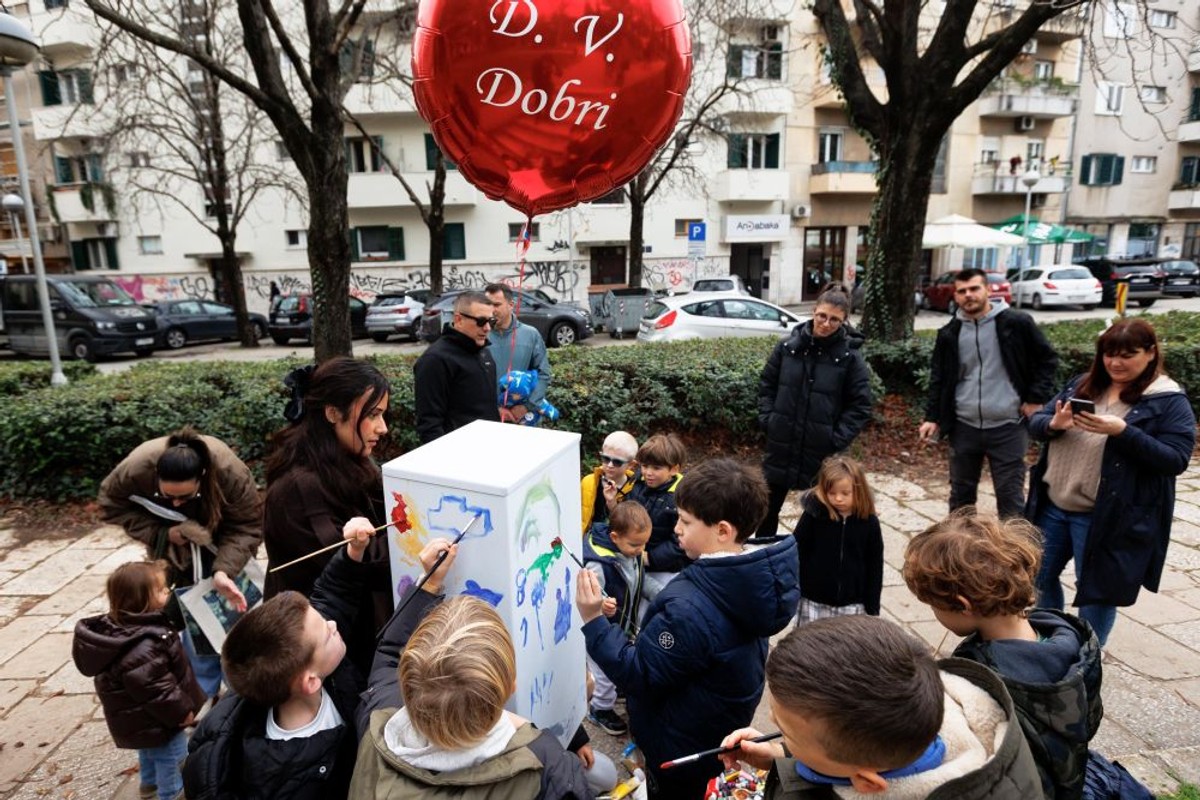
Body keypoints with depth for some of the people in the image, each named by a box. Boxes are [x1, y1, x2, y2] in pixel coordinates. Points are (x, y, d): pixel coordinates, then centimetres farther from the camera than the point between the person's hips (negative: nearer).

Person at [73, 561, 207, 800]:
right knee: (171, 753, 11)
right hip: (153, 718, -10)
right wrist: (181, 710, -21)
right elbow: (154, 687, -35)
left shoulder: (120, 625, -5)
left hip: (142, 715, 10)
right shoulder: (143, 646, -40)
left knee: (150, 749, 31)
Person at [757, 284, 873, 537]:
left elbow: (860, 405, -4)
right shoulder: (788, 346, -2)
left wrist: (838, 439, -12)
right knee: (768, 507, 15)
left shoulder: (850, 357, -7)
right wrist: (767, 419, -1)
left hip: (821, 450, -2)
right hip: (781, 444, 2)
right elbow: (767, 384, 9)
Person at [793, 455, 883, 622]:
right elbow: (797, 554, -6)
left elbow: (875, 567, 1)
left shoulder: (869, 522, -7)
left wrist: (872, 607, 4)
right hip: (813, 602, -1)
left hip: (852, 605, 1)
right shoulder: (813, 515, -13)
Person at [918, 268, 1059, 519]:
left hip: (1008, 428, -3)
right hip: (964, 428, 3)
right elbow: (938, 379, 8)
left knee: (1010, 497, 4)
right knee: (961, 494, 14)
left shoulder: (1017, 323, -5)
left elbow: (1047, 359, 4)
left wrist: (1036, 399, -3)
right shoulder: (949, 333, 3)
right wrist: (933, 418, 1)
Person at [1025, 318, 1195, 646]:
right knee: (1041, 577, 17)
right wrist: (1054, 424, -18)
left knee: (1096, 590, 10)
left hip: (1105, 517, -5)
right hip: (1052, 507, 5)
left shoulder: (1169, 401, -7)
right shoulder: (1082, 384, 6)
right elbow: (1036, 422, 6)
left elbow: (1175, 460, -14)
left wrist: (1123, 431, -27)